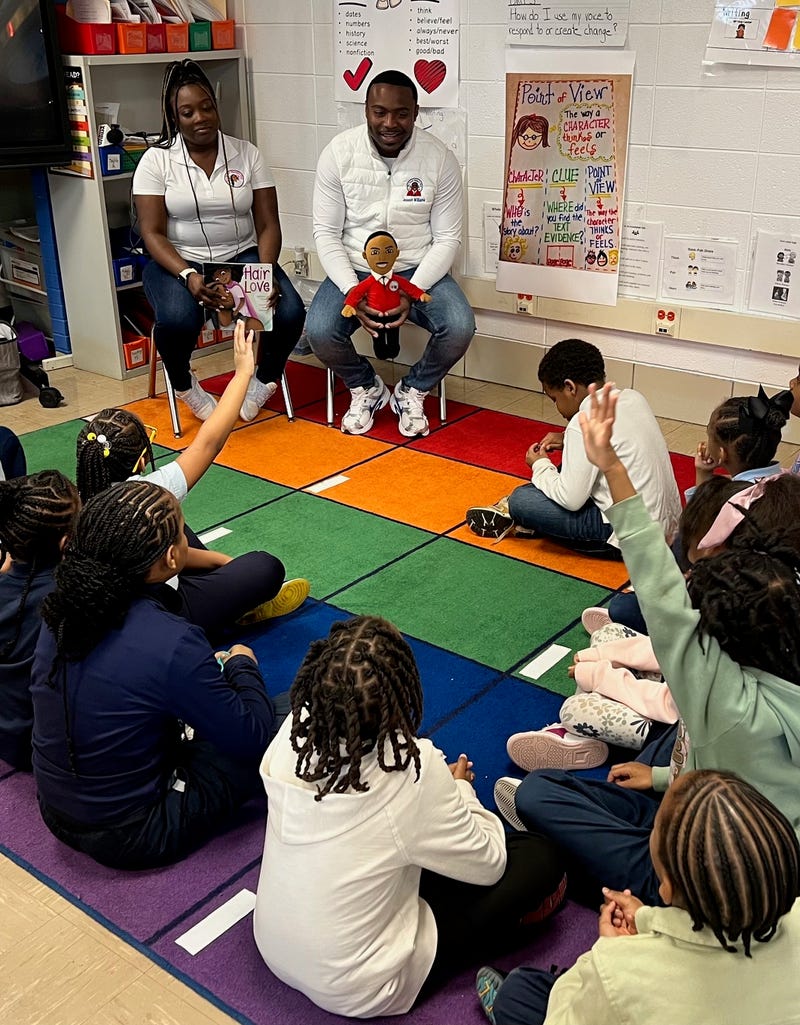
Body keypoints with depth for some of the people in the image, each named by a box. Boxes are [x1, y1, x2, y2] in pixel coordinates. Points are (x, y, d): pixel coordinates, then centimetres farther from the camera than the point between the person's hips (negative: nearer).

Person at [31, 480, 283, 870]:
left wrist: (208, 666, 11)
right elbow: (251, 735, -17)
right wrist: (243, 664, 0)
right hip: (132, 837, -7)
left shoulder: (64, 609, -9)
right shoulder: (170, 643, -30)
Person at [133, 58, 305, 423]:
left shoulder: (246, 153, 3)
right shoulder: (156, 160, -3)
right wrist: (188, 276, -27)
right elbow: (152, 233, -9)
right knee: (177, 320, -35)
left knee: (289, 312, -26)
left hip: (241, 257, 2)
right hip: (178, 262, -2)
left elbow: (268, 225, 0)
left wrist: (266, 274, -20)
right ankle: (184, 386, 0)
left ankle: (263, 381, 6)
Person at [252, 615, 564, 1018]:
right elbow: (487, 864, -13)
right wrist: (459, 790, 3)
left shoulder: (292, 734, -19)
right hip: (356, 991, -5)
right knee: (538, 859, 1)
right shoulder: (411, 771, -33)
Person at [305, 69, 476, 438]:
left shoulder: (440, 158, -9)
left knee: (460, 327, -27)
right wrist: (353, 293, -21)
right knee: (319, 331, -28)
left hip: (418, 270, 0)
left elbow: (447, 239, -5)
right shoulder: (338, 153, -8)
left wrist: (412, 293, -21)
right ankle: (365, 387, 7)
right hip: (353, 270, 0)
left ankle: (412, 391, 6)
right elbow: (326, 232, -6)